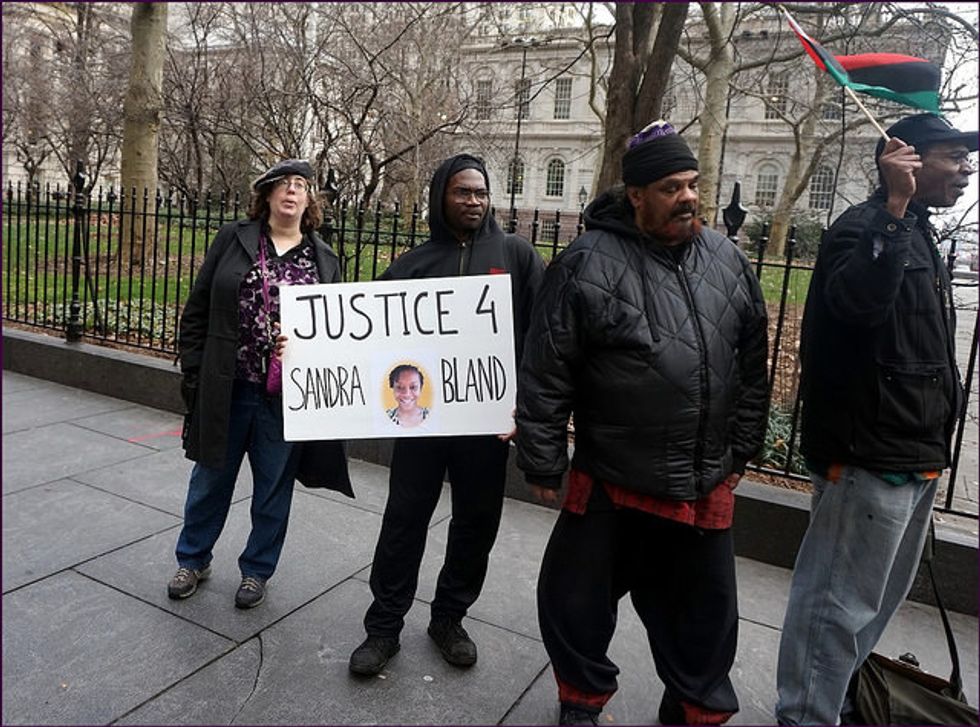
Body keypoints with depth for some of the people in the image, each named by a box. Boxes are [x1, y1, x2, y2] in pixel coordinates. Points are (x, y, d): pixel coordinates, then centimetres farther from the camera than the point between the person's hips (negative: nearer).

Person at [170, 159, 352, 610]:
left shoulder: (325, 260, 4)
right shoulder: (232, 239, 1)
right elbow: (198, 309, 3)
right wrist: (193, 372, -1)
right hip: (226, 388, 0)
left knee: (274, 488, 13)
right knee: (210, 479, 16)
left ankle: (257, 570, 34)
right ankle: (193, 559, 39)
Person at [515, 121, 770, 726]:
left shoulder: (728, 261, 3)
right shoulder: (588, 264, -13)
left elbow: (752, 369, 11)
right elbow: (544, 379, -11)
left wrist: (742, 451, 12)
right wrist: (544, 467, -8)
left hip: (707, 489, 4)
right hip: (610, 484, -3)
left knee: (704, 612, 19)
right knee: (578, 602, 14)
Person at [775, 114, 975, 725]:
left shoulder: (920, 233, 18)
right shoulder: (865, 225, -13)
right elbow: (858, 300, -36)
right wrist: (894, 205, -34)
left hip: (912, 457, 11)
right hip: (870, 456, -11)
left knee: (880, 598, 22)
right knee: (839, 602, -1)